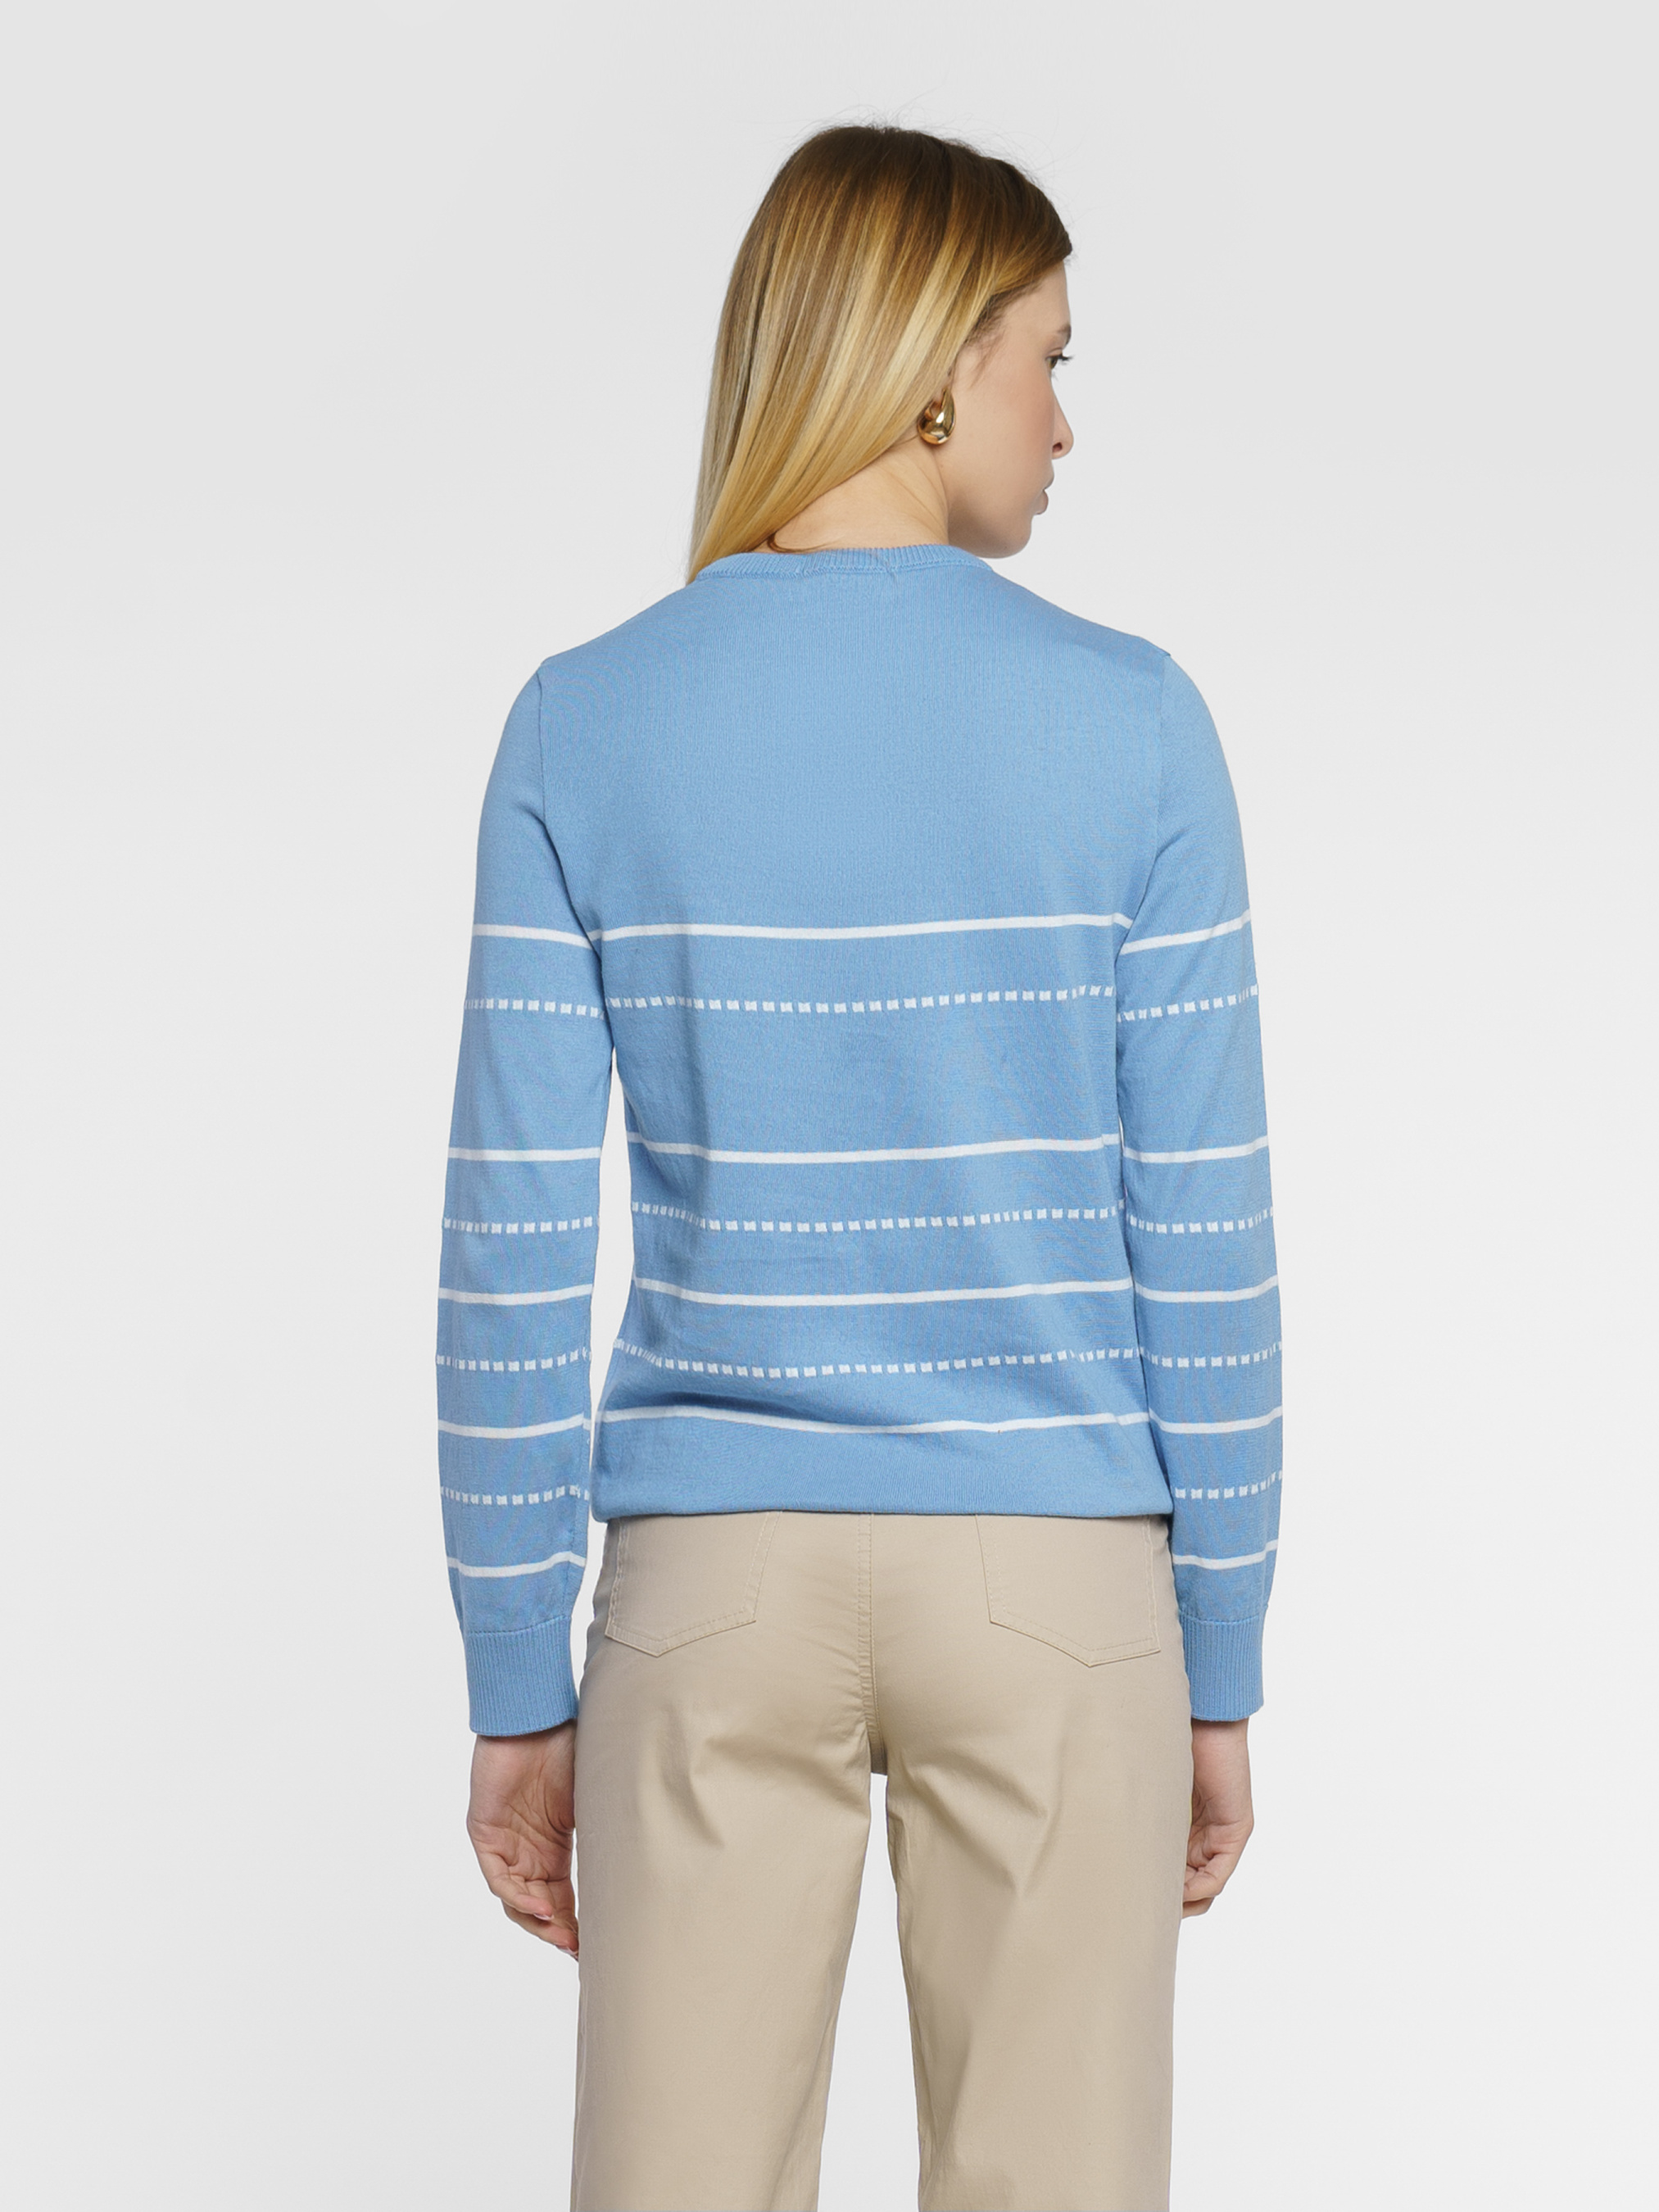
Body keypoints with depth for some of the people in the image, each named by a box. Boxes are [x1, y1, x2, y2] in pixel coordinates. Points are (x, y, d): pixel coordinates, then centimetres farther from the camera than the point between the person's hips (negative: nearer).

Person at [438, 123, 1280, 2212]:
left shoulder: (580, 732, -3)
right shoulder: (1127, 726, -6)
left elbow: (514, 1246, -4)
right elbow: (1202, 1239, -4)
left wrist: (517, 1686, 4)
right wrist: (1220, 1669, 5)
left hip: (712, 1589, 1)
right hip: (1052, 1583, -1)